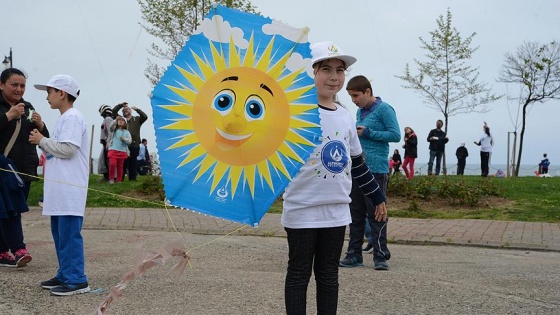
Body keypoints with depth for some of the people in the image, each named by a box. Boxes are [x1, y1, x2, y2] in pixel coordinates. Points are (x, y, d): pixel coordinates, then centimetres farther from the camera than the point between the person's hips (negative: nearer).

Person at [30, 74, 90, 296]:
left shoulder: (72, 117, -11)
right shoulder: (64, 118, 20)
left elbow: (68, 149, -19)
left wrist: (42, 141, -8)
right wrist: (43, 140, 7)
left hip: (69, 189, -10)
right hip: (60, 188, 10)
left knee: (69, 235, -10)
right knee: (60, 233, 14)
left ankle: (77, 280, -7)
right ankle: (65, 275, 21)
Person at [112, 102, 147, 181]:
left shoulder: (137, 119, 16)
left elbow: (145, 117, 2)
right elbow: (113, 112, 14)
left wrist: (137, 109, -4)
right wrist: (121, 105, 9)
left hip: (134, 146, -1)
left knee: (132, 164, 2)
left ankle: (132, 179, 7)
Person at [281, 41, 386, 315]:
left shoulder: (346, 116, 9)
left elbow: (357, 163, 18)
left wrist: (378, 198, 22)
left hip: (336, 210, 6)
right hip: (302, 210, -5)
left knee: (328, 275, 13)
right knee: (299, 274, 5)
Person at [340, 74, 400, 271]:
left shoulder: (384, 109, -6)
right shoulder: (359, 111, 16)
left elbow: (396, 135, -12)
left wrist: (367, 133, -14)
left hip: (376, 169, -7)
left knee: (376, 215, -4)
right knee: (356, 214, 9)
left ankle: (380, 256, 3)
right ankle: (354, 254, 16)